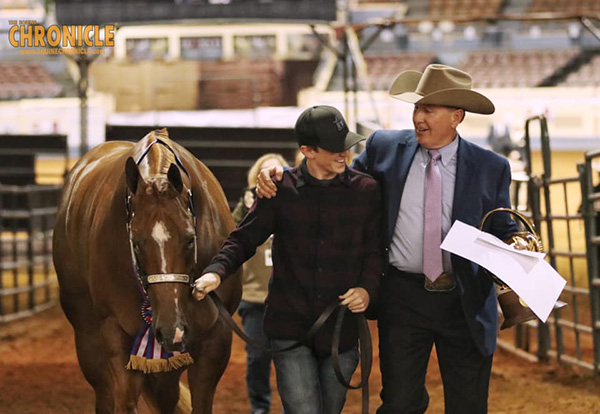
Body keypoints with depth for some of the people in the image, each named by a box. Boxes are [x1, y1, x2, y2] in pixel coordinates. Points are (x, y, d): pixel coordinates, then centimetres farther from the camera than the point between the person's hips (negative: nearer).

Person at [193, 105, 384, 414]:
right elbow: (244, 239, 1)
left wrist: (367, 288, -14)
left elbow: (374, 250, 5)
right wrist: (216, 271, -18)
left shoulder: (366, 190, 1)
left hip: (341, 330, 2)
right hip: (290, 327, -2)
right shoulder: (281, 190, -1)